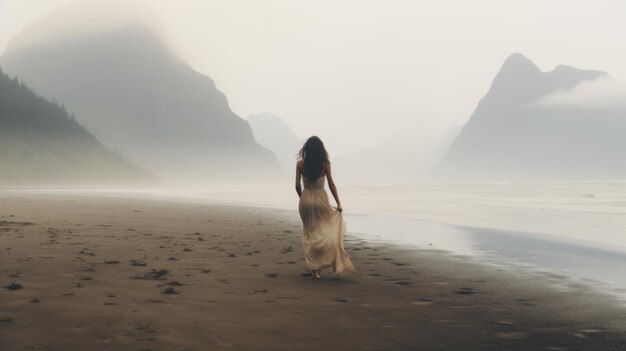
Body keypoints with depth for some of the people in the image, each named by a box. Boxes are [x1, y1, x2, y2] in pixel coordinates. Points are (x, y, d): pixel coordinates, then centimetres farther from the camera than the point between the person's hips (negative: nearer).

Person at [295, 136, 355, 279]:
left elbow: (297, 186, -1)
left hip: (305, 200, 2)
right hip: (320, 199, -1)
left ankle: (314, 269, 10)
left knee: (309, 235, 11)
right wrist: (338, 203, 1)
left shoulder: (300, 164, -2)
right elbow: (331, 184, -4)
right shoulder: (325, 163, -5)